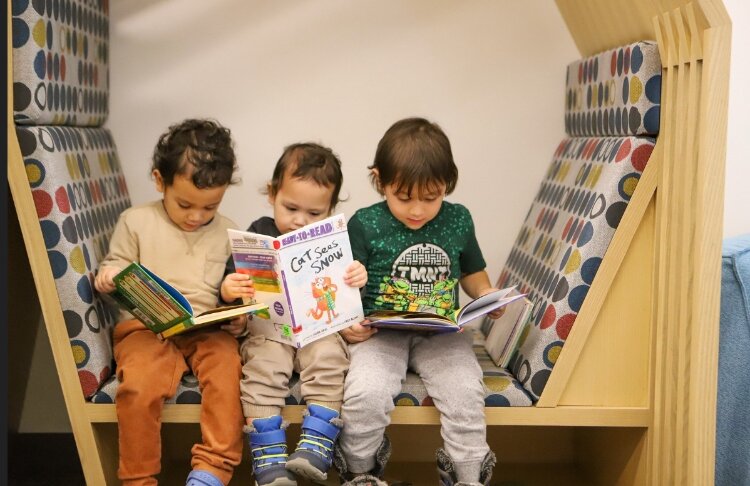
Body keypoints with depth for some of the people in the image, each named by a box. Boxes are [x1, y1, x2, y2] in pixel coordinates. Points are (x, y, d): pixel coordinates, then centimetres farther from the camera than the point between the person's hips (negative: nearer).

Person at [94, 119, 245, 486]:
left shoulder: (227, 232, 13)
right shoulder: (136, 221, 6)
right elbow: (115, 266, 14)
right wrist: (109, 277, -10)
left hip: (208, 328, 2)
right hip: (146, 327, -2)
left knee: (229, 374, -30)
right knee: (139, 387, -31)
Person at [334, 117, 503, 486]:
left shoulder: (458, 220, 4)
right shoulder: (364, 225, -4)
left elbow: (471, 273, 19)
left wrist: (487, 296, -2)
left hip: (441, 333, 2)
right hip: (381, 332, -2)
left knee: (465, 392, -22)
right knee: (365, 393, -27)